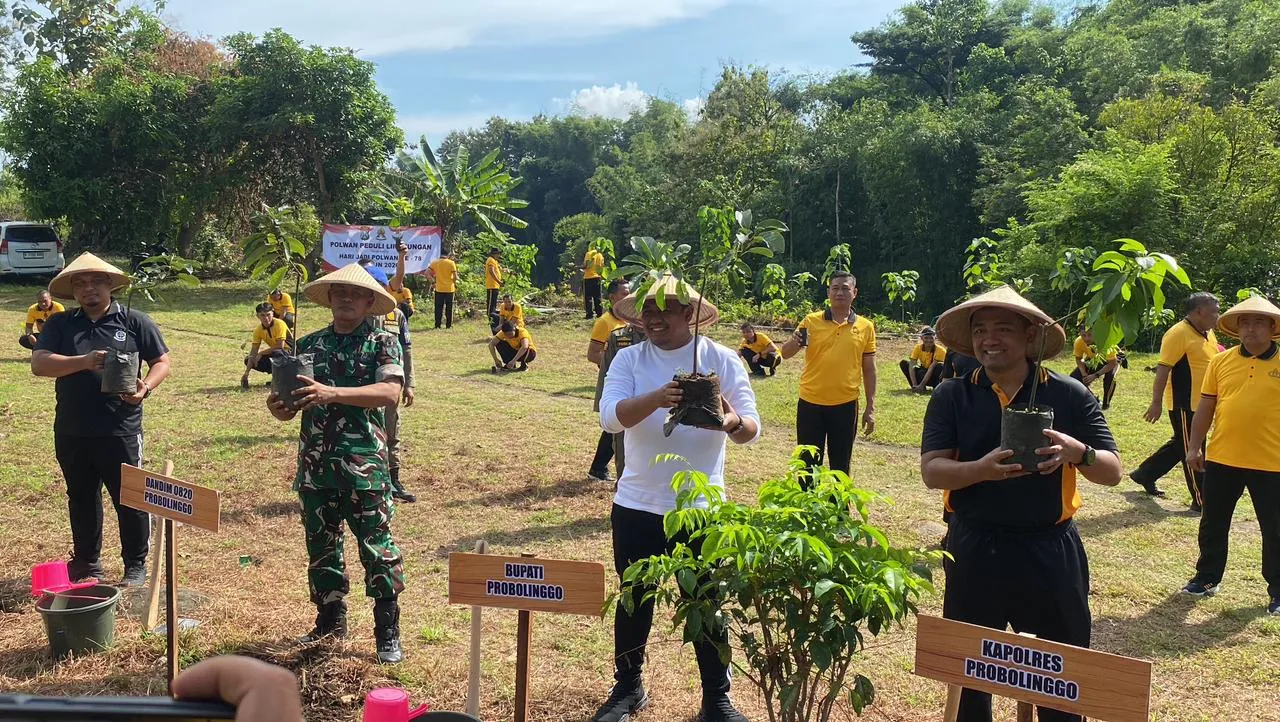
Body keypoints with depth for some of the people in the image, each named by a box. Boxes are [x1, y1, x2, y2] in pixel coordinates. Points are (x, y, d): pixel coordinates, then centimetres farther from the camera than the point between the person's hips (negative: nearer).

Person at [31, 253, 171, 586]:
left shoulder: (135, 321, 2)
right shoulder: (59, 325, 6)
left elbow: (162, 362, 3)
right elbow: (39, 364, -7)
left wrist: (145, 388, -17)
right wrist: (83, 361, -23)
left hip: (121, 431, -3)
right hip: (71, 432, 3)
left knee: (130, 498, 3)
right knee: (81, 498, 16)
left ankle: (136, 565, 18)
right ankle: (86, 562, 32)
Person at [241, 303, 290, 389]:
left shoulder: (279, 324, -21)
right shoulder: (258, 329, -5)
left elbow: (280, 346, -27)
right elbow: (253, 351, -7)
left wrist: (261, 353, -18)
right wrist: (246, 373, -15)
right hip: (274, 354, 7)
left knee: (277, 353, -40)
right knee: (248, 360, -6)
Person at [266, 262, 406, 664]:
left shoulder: (383, 343, -1)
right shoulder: (308, 345, 13)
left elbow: (390, 392, -17)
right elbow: (293, 401, 14)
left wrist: (333, 393, -27)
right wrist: (279, 407, -11)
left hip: (363, 465, -5)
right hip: (315, 464, 5)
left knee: (377, 548, -2)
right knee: (320, 547, 14)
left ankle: (388, 633, 8)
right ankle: (330, 621, 30)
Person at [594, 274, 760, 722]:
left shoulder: (722, 360, -5)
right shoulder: (629, 359, -3)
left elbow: (753, 429, -10)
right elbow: (610, 417, -19)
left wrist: (732, 422, -34)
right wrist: (656, 398, -37)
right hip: (636, 505, 1)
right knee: (635, 599, 14)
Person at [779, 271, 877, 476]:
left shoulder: (865, 327, 3)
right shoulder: (811, 321, 0)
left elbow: (869, 369, 7)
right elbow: (785, 354, -3)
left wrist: (870, 408, 5)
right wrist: (795, 342, -26)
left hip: (845, 405, 1)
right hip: (810, 404, 0)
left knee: (840, 465, 10)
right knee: (808, 463, 7)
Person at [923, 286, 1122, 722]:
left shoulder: (1070, 396, -1)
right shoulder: (952, 396, -1)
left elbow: (1112, 472, -1)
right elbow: (931, 471, -9)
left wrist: (1077, 452, -23)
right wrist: (983, 468, -29)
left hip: (1049, 551, 0)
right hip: (973, 550, 1)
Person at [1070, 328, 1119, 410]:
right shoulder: (1079, 342, -29)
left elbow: (1112, 363, -33)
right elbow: (1079, 360, -11)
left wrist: (1096, 375, -42)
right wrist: (1084, 374, -28)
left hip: (1111, 359, -4)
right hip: (1092, 360, 4)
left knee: (1110, 376, -35)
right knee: (1074, 377, -15)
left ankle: (1106, 403, -12)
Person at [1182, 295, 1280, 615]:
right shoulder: (1221, 362, 2)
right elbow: (1205, 407, 6)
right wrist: (1194, 446, 2)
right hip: (1221, 459, 2)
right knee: (1213, 524, 14)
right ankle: (1207, 578, 31)